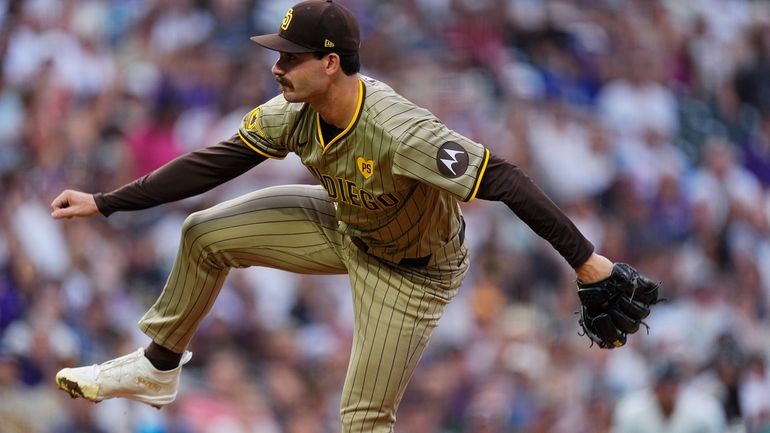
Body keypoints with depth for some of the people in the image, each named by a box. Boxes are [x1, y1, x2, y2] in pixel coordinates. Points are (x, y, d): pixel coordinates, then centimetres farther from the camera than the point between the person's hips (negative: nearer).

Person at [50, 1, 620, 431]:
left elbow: (504, 181, -41)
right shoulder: (295, 112, -19)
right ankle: (157, 369, 23)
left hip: (412, 272, -7)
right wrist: (105, 203, -13)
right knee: (206, 235, 4)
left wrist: (583, 258, -43)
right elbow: (215, 164, -11)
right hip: (345, 230, 7)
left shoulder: (400, 134, -41)